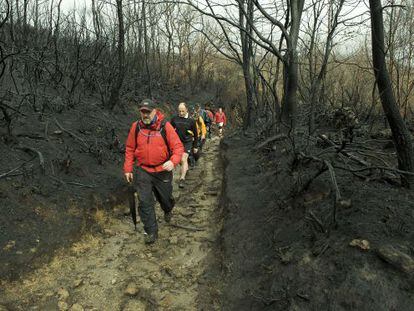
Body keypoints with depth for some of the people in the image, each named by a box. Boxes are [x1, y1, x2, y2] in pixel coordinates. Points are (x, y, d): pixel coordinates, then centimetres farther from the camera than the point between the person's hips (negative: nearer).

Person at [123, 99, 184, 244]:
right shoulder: (136, 127, -4)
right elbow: (130, 149, 6)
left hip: (163, 170, -1)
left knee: (165, 197, 17)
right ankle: (151, 231, 13)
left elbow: (178, 147, -13)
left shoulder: (165, 126, -12)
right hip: (143, 171, 1)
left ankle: (168, 211, 54)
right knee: (145, 202, -4)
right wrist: (128, 169, 4)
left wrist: (173, 161, -31)